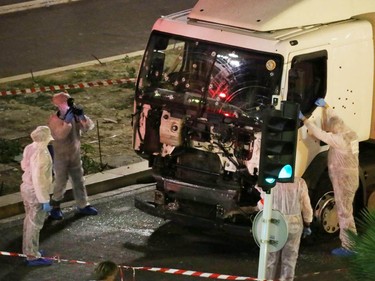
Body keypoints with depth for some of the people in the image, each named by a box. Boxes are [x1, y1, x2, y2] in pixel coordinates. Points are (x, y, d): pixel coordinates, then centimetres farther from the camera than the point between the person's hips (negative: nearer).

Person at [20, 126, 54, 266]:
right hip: (36, 192, -9)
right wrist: (45, 200, -23)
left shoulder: (30, 148, -3)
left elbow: (24, 165, 14)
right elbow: (38, 179, -28)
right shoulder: (41, 155, -28)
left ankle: (28, 250, 36)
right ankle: (33, 256, 13)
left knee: (29, 220, 22)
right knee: (35, 224, 3)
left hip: (26, 187, 9)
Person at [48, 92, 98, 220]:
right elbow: (60, 134, -36)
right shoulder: (54, 119, -20)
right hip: (60, 157, -5)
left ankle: (83, 205, 27)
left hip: (75, 155, 5)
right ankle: (55, 208, 22)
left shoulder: (75, 117, -4)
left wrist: (82, 117, -29)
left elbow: (89, 126, -14)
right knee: (60, 183, 5)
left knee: (79, 181, 14)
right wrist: (67, 120, -41)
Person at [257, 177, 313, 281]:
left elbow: (262, 205, -3)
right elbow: (306, 206, -3)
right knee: (289, 258, 11)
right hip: (294, 222, 0)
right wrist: (307, 225, 10)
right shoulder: (299, 183, -10)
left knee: (271, 257, 13)